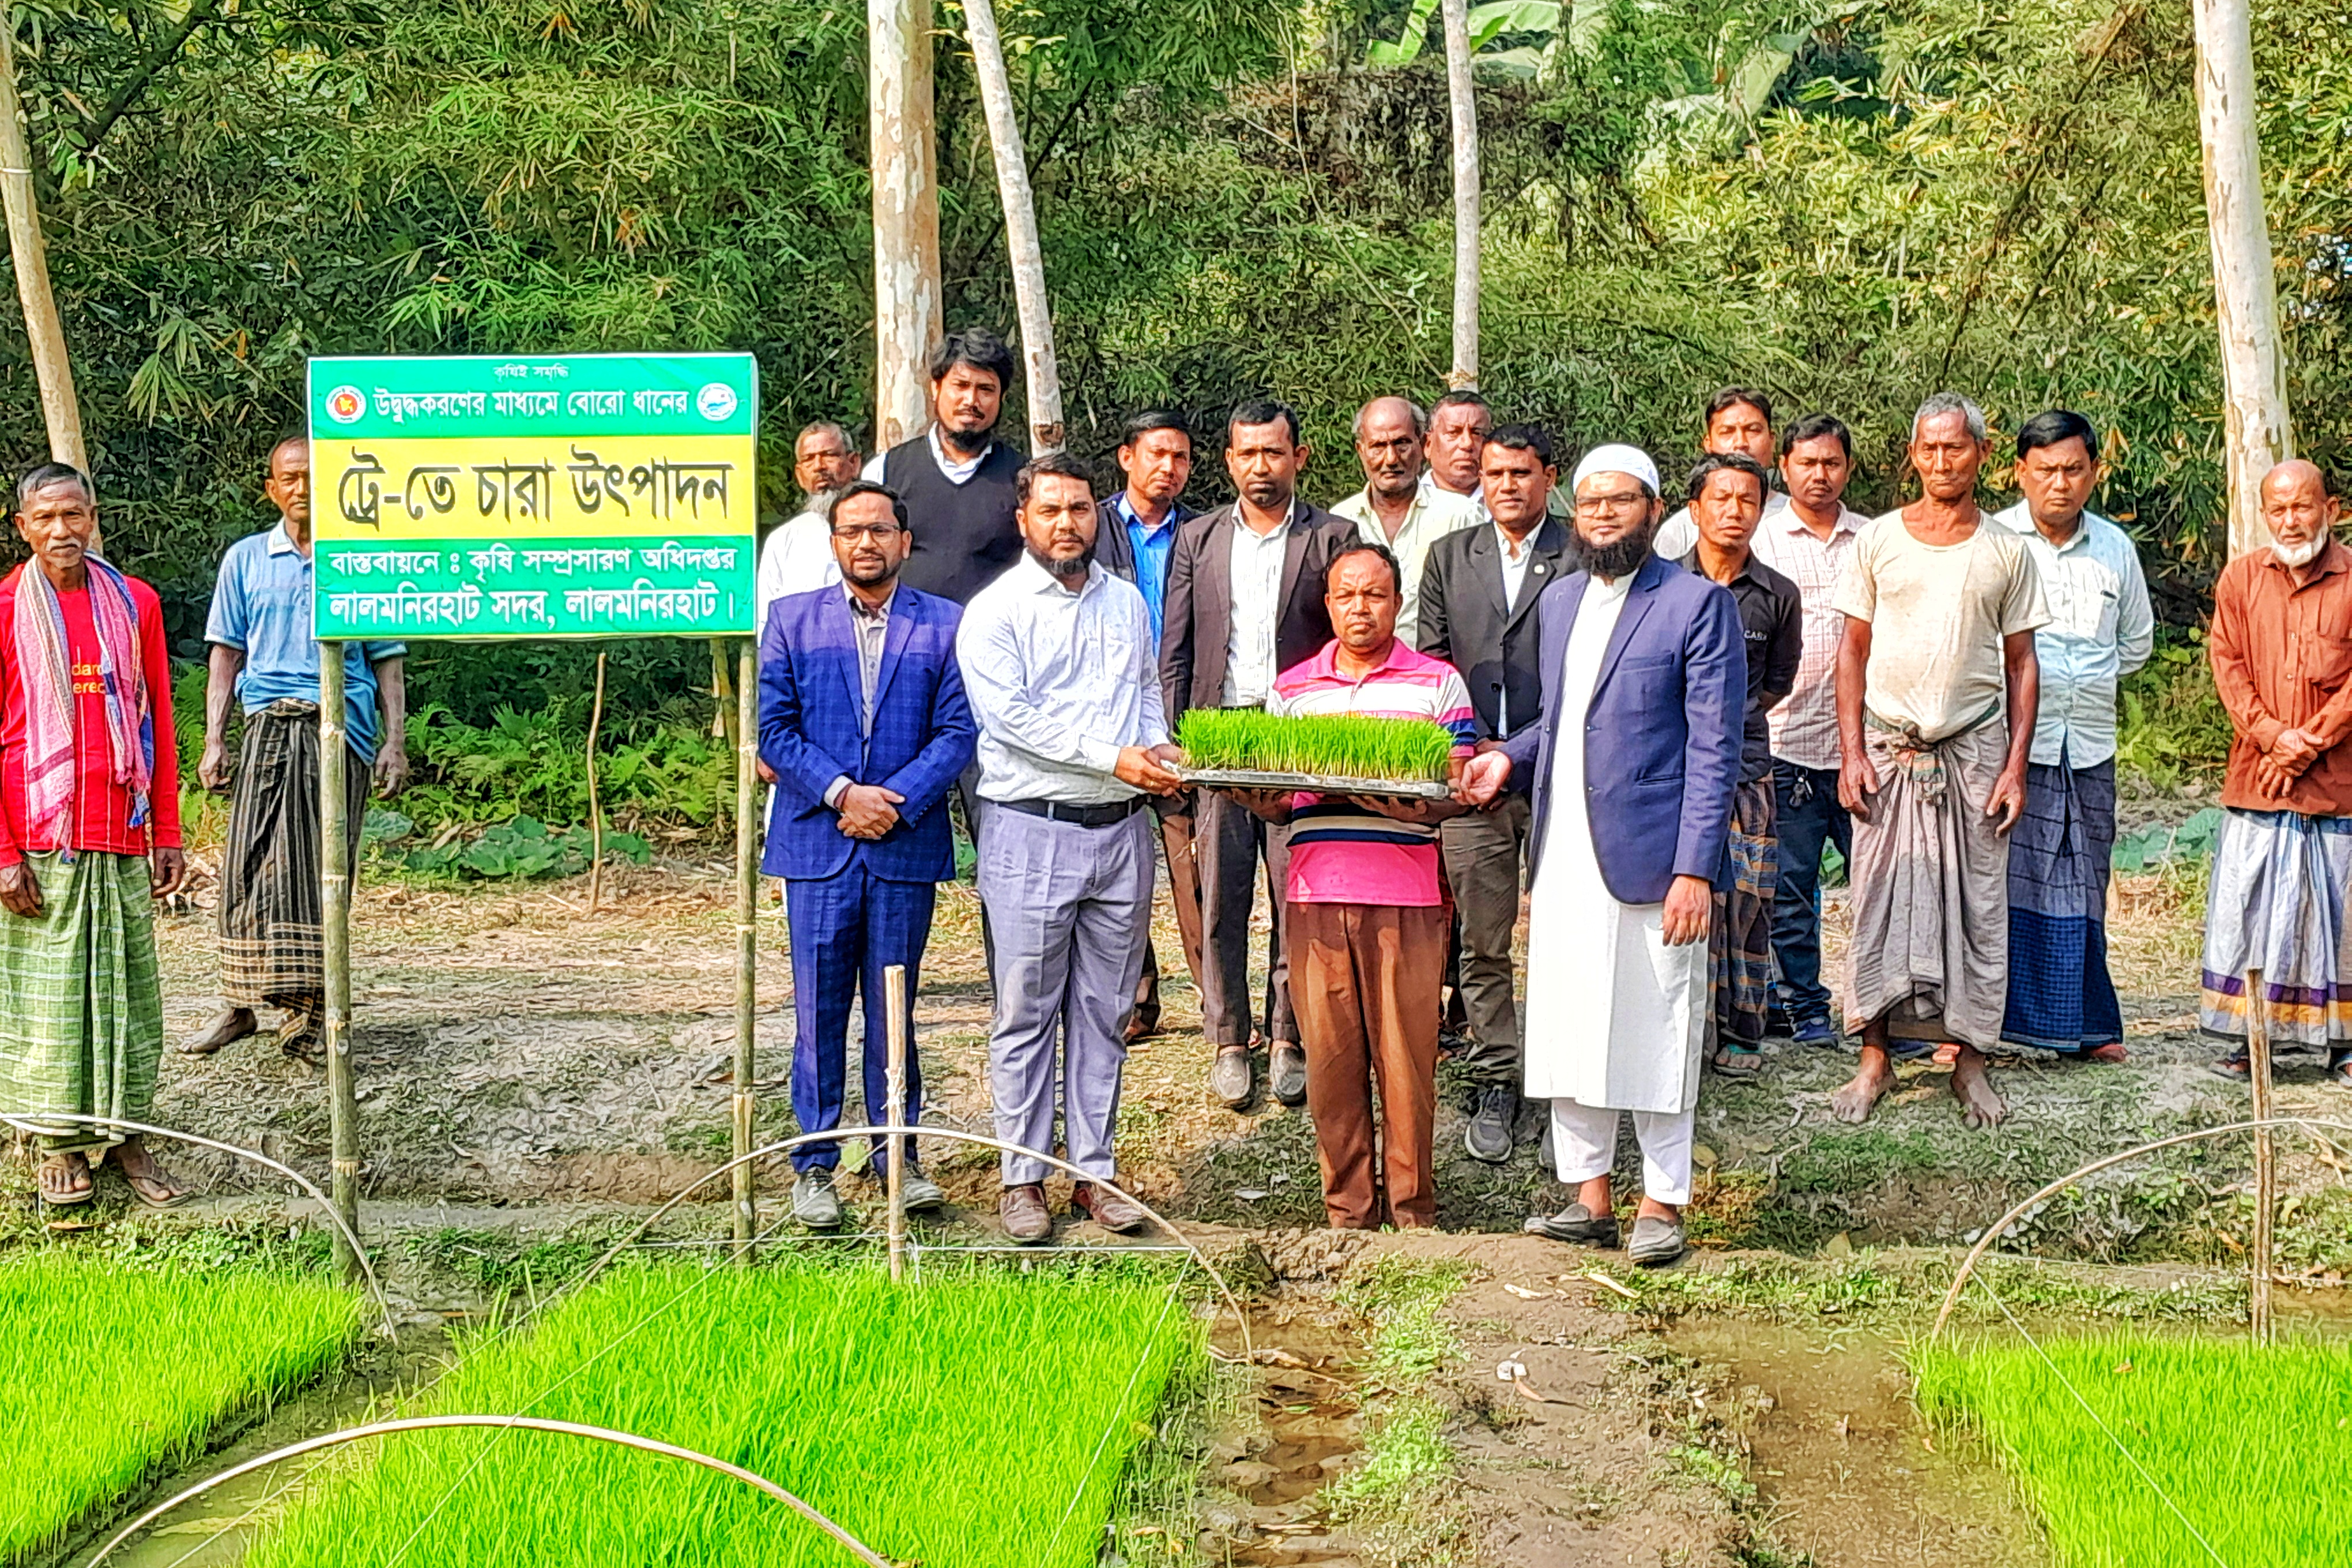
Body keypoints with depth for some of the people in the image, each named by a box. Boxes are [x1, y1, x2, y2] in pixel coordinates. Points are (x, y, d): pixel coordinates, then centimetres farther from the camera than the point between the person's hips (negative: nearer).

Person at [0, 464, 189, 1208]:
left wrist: (167, 833, 8)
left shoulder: (135, 603, 8)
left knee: (129, 984, 5)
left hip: (124, 834, 3)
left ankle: (125, 1134, 13)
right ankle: (60, 1145, 11)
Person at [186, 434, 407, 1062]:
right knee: (251, 862, -6)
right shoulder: (246, 559, 14)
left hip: (342, 728, -1)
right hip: (270, 723, 1)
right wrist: (214, 741, 5)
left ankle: (311, 1011, 2)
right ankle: (241, 1003, 2)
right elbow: (226, 655, 14)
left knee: (323, 868, -2)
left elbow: (388, 659, 12)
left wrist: (395, 744, 3)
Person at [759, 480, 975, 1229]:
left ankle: (897, 1156, 20)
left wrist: (895, 800, -12)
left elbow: (956, 732, 0)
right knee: (819, 1011, 3)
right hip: (816, 845, 0)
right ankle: (814, 1164, 12)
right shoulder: (791, 619, 7)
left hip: (907, 844, 0)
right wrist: (841, 793, -11)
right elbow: (773, 726, 1)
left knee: (894, 1008, 8)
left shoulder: (945, 625, 5)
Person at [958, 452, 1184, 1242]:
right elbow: (1011, 715, -13)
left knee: (1105, 1012, 9)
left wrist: (1159, 749, 0)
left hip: (1121, 829, 5)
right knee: (1027, 1014, 1)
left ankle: (1096, 1170, 16)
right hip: (1031, 830, -5)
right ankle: (1024, 1177, 9)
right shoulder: (994, 609, -3)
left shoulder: (1127, 602, 14)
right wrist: (1113, 758, -19)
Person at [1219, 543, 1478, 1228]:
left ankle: (1411, 1209, 10)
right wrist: (1260, 800, -7)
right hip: (1315, 894, 2)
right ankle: (1346, 1208, 12)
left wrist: (1418, 808, -18)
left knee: (1406, 1054, -1)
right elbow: (1277, 798, 16)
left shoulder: (1437, 683, 8)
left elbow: (1455, 791, 3)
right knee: (1331, 1055, 3)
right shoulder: (1292, 689, 16)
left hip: (1405, 897, -2)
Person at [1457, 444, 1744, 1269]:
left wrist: (1695, 868, -15)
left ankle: (1663, 1202, 13)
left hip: (1650, 858, -6)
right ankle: (1589, 1196, 21)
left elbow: (1714, 747, -10)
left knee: (1654, 1035, 1)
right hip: (1565, 857, 6)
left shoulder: (1698, 603, -6)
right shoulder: (1559, 600, 15)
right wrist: (1510, 759, 5)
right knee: (1566, 1029, 10)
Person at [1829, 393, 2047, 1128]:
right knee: (1879, 901, 0)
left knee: (1977, 905, 3)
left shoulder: (2006, 551, 4)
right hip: (1888, 746, 0)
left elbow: (2021, 664, 6)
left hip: (1975, 750, 0)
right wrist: (1852, 752, -3)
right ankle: (1875, 1058, 8)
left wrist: (2016, 765, -1)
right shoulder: (1878, 541, 3)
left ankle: (1969, 1057, 12)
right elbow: (1854, 650, 5)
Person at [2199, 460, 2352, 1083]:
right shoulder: (2241, 577, 9)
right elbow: (2227, 664, 4)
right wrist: (2273, 736, -10)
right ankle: (2247, 1039, 12)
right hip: (2256, 778, 2)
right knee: (2246, 908, 3)